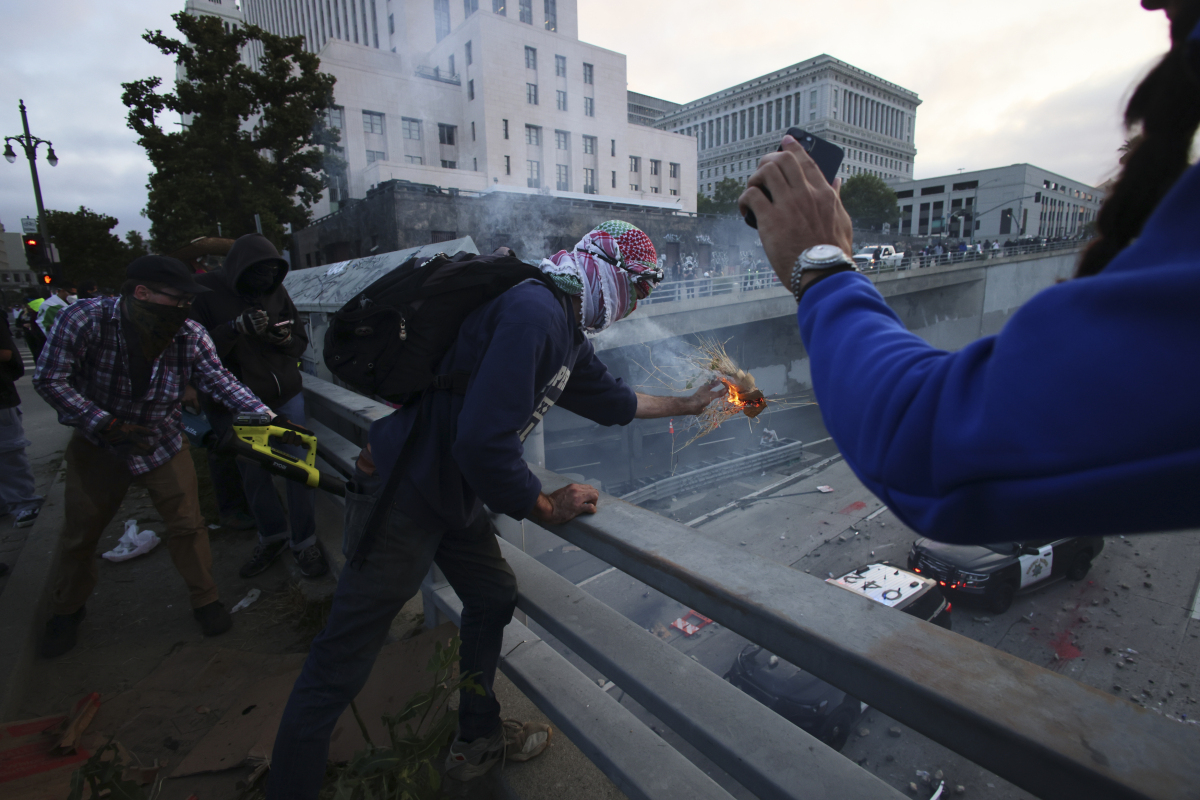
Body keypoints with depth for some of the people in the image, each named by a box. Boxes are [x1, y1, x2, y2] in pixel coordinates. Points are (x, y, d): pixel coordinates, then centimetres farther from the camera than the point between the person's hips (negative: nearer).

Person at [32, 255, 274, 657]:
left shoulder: (190, 335, -18)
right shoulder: (85, 319, -25)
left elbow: (220, 380, -21)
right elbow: (49, 379, -19)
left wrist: (267, 418, -34)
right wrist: (109, 424, -27)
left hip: (162, 443, 1)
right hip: (97, 445, 0)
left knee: (187, 525, 2)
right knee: (80, 533, 15)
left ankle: (205, 599, 21)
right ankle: (67, 610, 41)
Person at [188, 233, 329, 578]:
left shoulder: (276, 291, 3)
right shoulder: (205, 291, -7)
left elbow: (302, 340, 8)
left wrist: (286, 338, -15)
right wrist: (236, 327, -28)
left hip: (286, 397, 2)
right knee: (253, 475, 11)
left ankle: (304, 542, 13)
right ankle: (272, 537, 31)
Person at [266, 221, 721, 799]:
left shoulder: (566, 329, 8)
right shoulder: (534, 312, -25)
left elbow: (610, 400, 24)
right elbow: (484, 442, -31)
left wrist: (685, 405, 33)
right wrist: (547, 508, -15)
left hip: (453, 493, 10)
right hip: (403, 498, -10)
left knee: (493, 597, 20)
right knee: (339, 669, 3)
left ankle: (477, 740, 41)